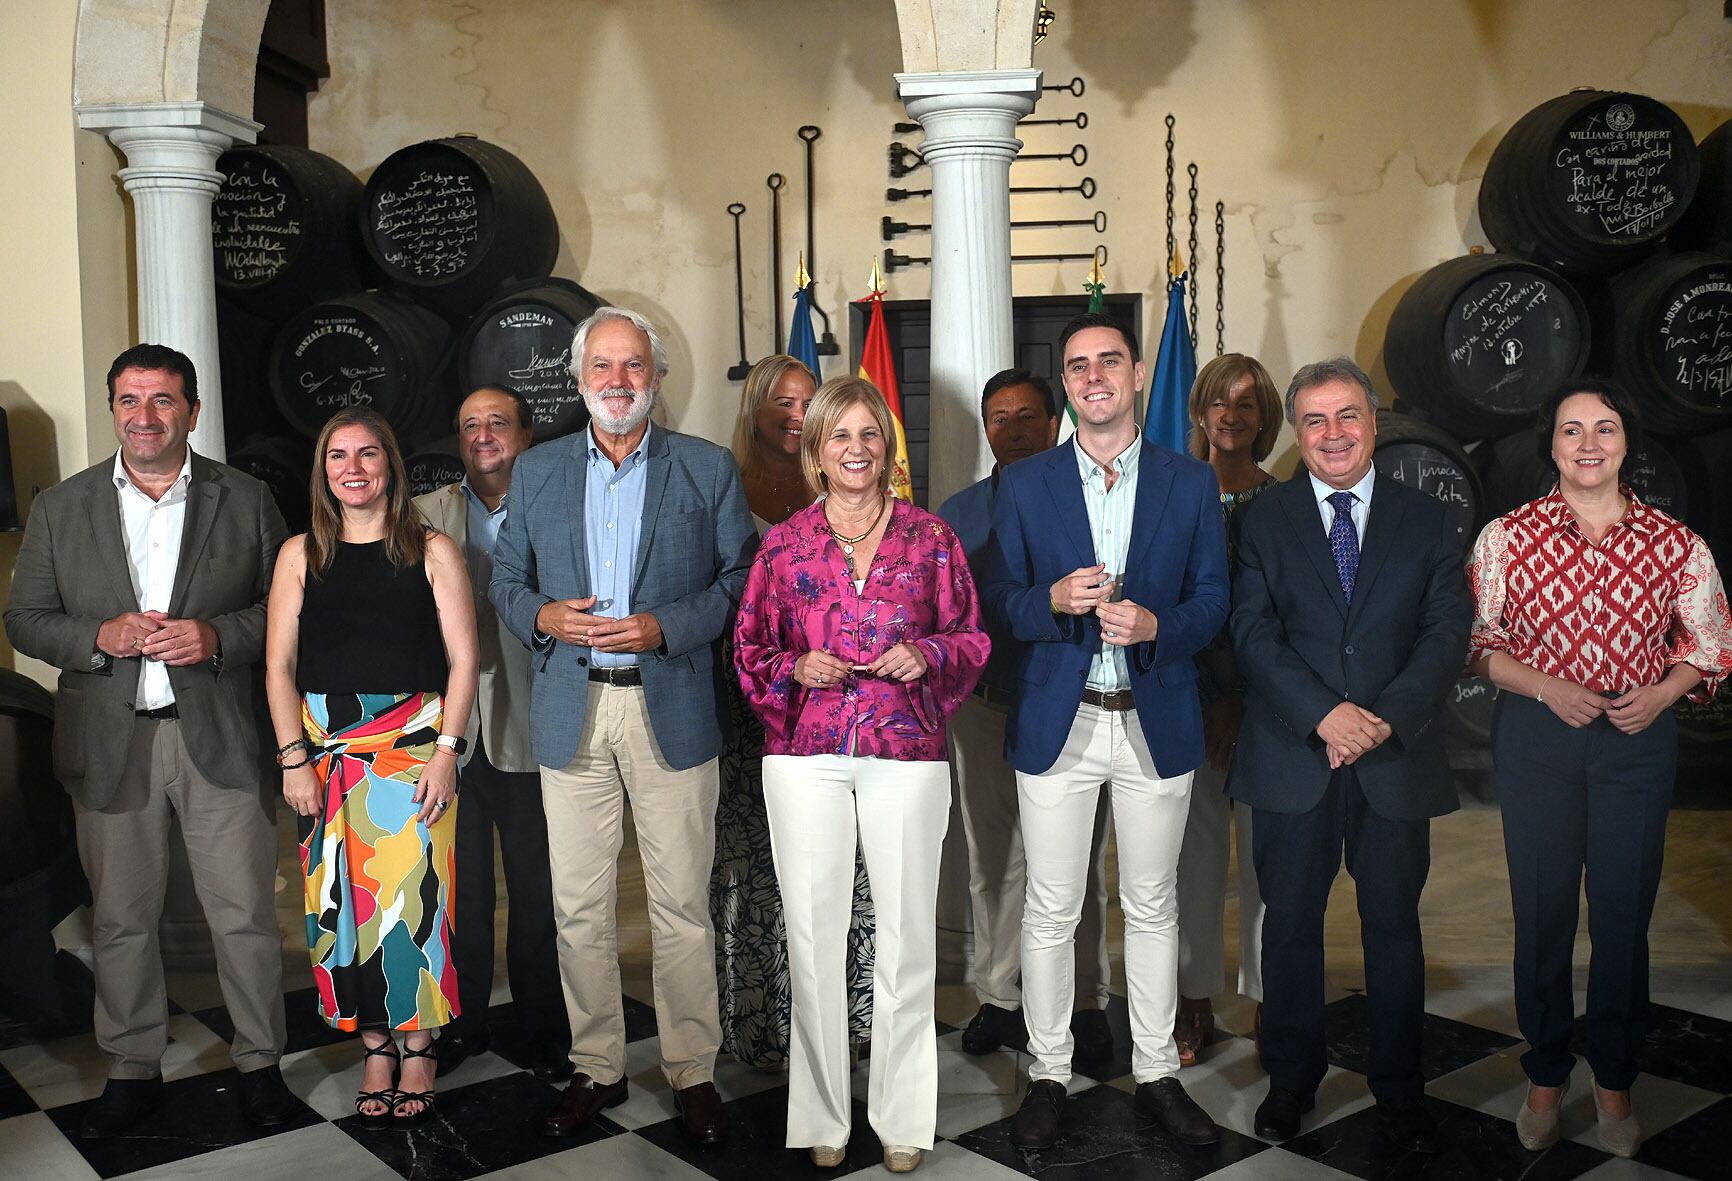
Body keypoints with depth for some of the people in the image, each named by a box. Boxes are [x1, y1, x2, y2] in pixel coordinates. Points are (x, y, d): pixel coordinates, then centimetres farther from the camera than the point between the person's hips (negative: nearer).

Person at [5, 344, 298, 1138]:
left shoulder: (245, 501, 3)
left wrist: (216, 636, -15)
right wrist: (102, 637, -13)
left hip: (218, 736, -1)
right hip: (109, 742, 2)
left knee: (245, 914, 3)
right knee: (120, 919, 12)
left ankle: (260, 1063, 20)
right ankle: (132, 1069, 28)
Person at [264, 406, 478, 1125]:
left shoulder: (431, 552, 3)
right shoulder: (301, 555, 8)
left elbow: (462, 660, 0)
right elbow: (279, 666, 7)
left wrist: (446, 750, -8)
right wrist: (294, 758, -2)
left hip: (414, 744, -2)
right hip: (326, 750, 2)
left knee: (413, 894, -3)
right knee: (341, 899, 3)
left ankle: (418, 1048, 11)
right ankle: (374, 1047, 17)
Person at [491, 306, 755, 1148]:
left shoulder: (708, 469, 3)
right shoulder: (536, 470, 11)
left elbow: (741, 577, 0)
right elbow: (506, 580, 12)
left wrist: (664, 627, -14)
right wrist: (543, 616, -9)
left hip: (672, 708, -2)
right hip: (570, 712, 2)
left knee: (681, 905, 3)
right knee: (579, 907, 8)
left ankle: (692, 1071, 17)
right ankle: (596, 1068, 23)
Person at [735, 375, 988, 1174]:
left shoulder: (929, 538, 6)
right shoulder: (783, 545, 8)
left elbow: (971, 640, 9)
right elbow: (750, 649, 11)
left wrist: (926, 655, -11)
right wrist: (796, 669, -8)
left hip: (905, 754, 0)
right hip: (806, 756, 1)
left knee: (906, 934, 2)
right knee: (811, 934, 3)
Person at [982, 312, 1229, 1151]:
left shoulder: (1191, 483, 5)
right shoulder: (1024, 485, 4)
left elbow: (1213, 603, 3)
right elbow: (998, 602, 2)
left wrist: (1155, 625, -17)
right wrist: (1053, 601, -18)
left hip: (1157, 723, 1)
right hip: (1057, 723, 0)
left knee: (1152, 906, 11)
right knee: (1050, 910, 6)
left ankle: (1156, 1073, 25)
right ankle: (1047, 1075, 20)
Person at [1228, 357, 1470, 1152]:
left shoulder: (1425, 521, 7)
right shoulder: (1264, 519, 3)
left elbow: (1447, 629, -1)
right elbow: (1253, 631, -5)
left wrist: (1387, 716, -15)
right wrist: (1323, 714, -17)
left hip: (1396, 758, 1)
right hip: (1291, 758, -1)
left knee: (1394, 926, 11)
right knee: (1290, 923, 9)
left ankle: (1399, 1093, 26)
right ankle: (1291, 1079, 26)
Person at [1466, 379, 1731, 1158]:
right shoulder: (1507, 536, -3)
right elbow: (1476, 640, 2)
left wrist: (1658, 694, -9)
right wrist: (1547, 687, -12)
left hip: (1636, 741, 1)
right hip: (1536, 737, 0)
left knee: (1624, 916, 8)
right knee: (1542, 911, 8)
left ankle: (1615, 1083, 26)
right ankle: (1545, 1078, 25)